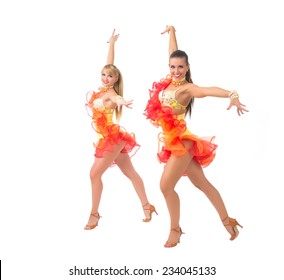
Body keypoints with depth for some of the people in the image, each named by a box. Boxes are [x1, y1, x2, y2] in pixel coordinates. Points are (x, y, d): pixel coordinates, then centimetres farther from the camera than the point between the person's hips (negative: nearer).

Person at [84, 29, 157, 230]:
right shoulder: (103, 89, 3)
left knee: (95, 174, -7)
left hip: (113, 138, -9)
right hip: (108, 138, 9)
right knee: (130, 173, 11)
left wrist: (120, 101, -68)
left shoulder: (111, 94, -18)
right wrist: (112, 43, 23)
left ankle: (94, 214, 4)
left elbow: (117, 99, -44)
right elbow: (110, 64, 12)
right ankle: (147, 205, 17)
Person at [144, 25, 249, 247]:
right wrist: (172, 32, 31)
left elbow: (209, 90, -36)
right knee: (202, 183, 12)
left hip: (181, 142, -8)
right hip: (172, 142, 8)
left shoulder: (186, 88, -16)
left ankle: (175, 229, 10)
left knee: (166, 186, -8)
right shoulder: (169, 82, 3)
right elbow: (173, 54, 18)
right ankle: (227, 220, 22)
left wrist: (232, 95, -54)